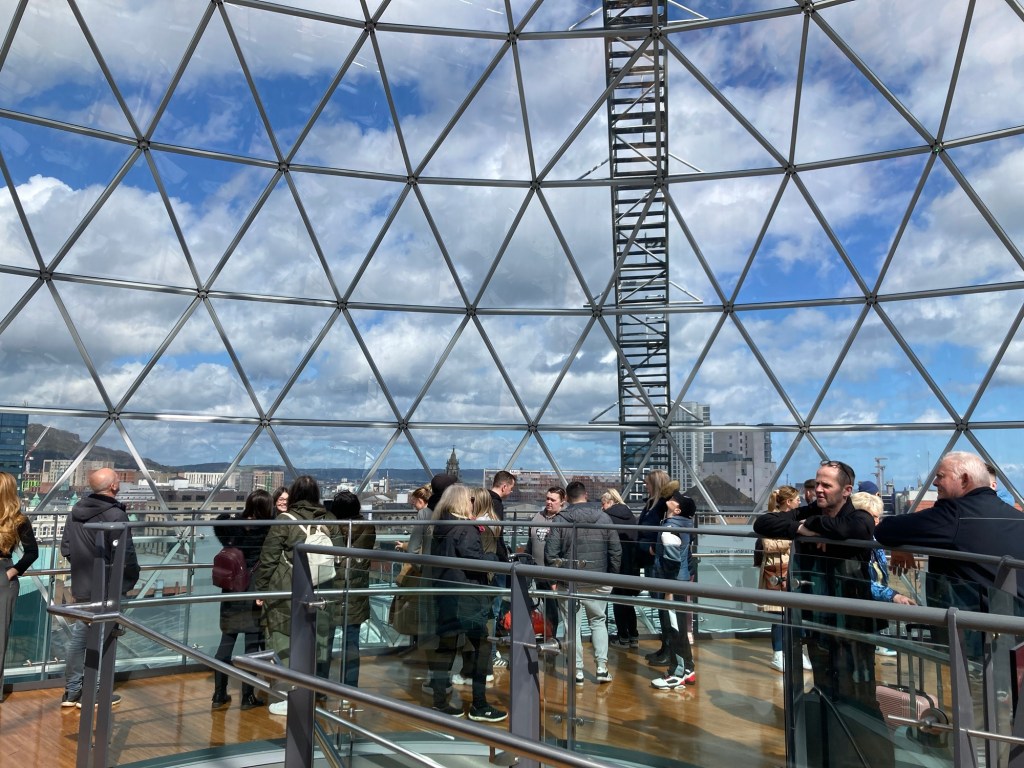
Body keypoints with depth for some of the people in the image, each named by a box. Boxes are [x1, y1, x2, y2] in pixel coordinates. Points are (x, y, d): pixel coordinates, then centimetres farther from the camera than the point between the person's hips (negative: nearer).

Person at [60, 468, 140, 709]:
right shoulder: (116, 515, -21)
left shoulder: (77, 510, 5)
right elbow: (124, 556, -23)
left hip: (81, 586, 8)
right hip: (106, 590, -8)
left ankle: (71, 691, 26)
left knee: (78, 636, 17)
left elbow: (65, 548, 11)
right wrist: (131, 579, -5)